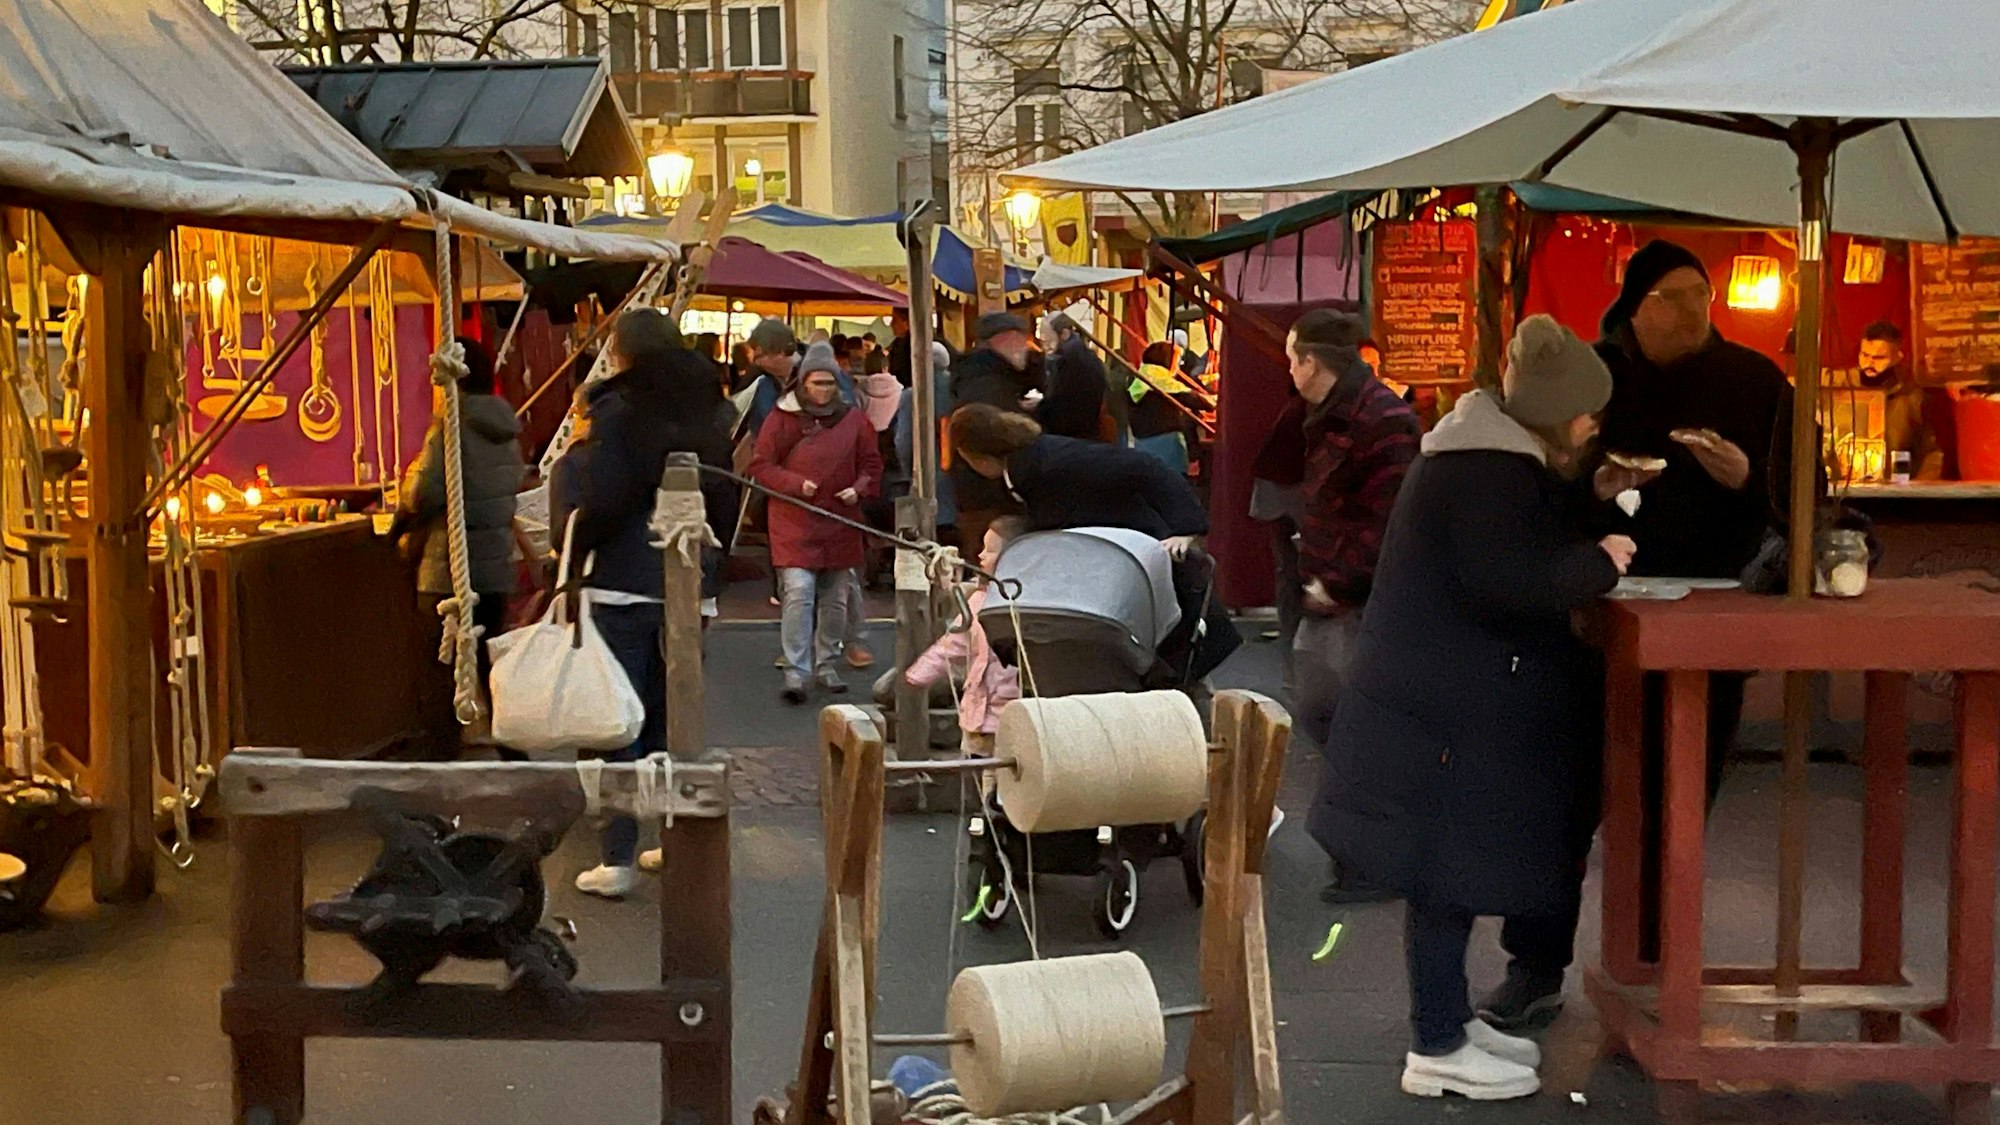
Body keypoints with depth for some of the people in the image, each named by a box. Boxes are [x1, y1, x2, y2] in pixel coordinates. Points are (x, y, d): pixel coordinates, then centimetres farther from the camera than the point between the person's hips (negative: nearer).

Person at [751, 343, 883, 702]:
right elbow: (760, 466, 0)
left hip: (840, 523, 3)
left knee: (835, 600, 11)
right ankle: (795, 672, -10)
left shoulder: (854, 420, 5)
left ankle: (825, 665, 27)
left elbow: (872, 466, 11)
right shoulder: (782, 418, -1)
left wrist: (859, 489, -9)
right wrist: (796, 484, -14)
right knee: (799, 593, -15)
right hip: (794, 524, -3)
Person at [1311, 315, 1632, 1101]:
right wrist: (1599, 564, -14)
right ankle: (1437, 1051, 3)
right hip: (1447, 707, -11)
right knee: (1448, 872, -4)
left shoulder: (1494, 453, 15)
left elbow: (1524, 548, 20)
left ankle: (1448, 1019, 25)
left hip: (1449, 697, 11)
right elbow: (1511, 585, -27)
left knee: (1454, 868, 16)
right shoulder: (1489, 469, -19)